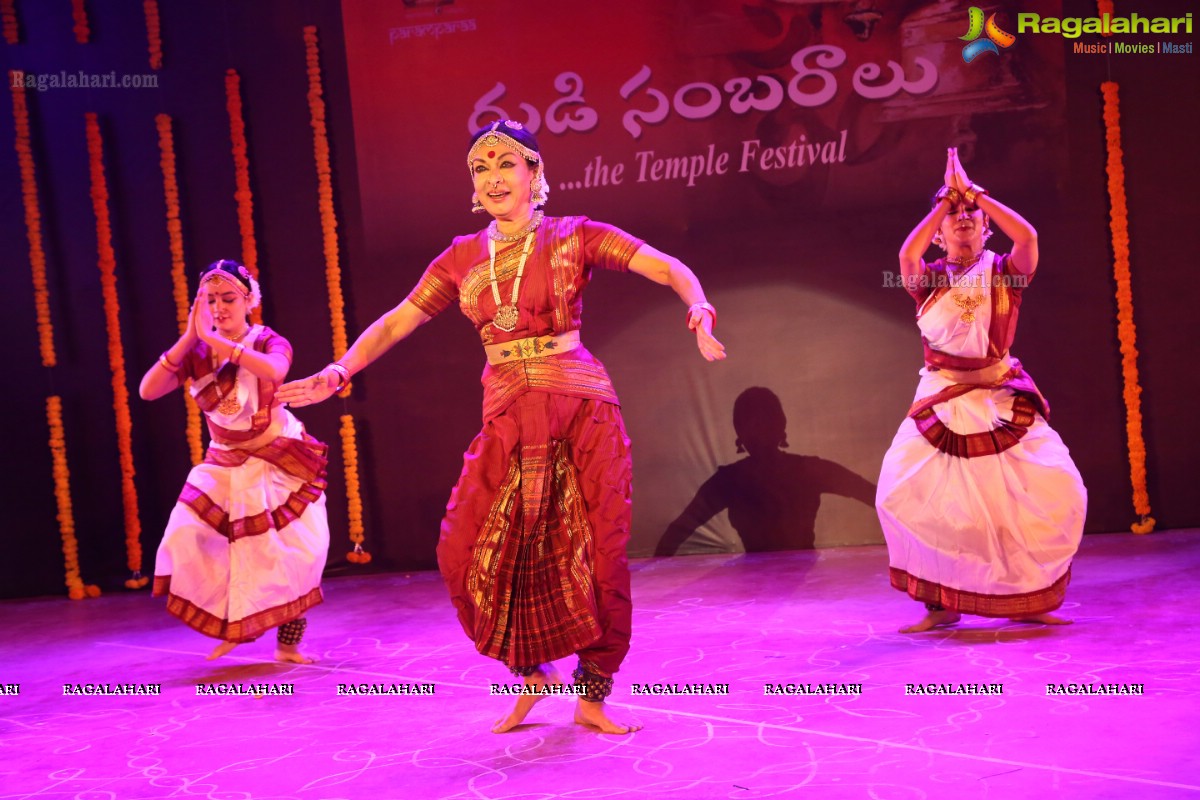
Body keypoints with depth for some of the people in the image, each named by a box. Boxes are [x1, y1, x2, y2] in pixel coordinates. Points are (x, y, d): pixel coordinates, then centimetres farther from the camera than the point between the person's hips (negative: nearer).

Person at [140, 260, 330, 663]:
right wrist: (188, 338, -26)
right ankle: (232, 624, 15)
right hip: (223, 465, 3)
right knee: (187, 539, -8)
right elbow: (148, 391, -18)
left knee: (295, 550, -7)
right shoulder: (195, 351, -5)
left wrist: (214, 339, -39)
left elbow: (274, 371, -38)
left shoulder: (268, 341, -13)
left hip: (279, 461, -3)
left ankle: (288, 643, 10)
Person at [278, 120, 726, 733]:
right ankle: (532, 671, 19)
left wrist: (698, 308, -25)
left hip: (582, 414, -3)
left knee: (597, 555, -2)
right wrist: (338, 372, 3)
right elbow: (397, 322, 14)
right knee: (466, 555, -5)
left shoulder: (574, 238, 1)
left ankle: (592, 695, 18)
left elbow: (670, 269, -5)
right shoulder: (464, 257, 11)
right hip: (506, 423, 3)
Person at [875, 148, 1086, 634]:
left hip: (1003, 401, 0)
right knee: (903, 496, -14)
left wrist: (974, 191, -8)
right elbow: (907, 253, -16)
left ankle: (1029, 599, 7)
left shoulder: (1004, 271, 6)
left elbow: (1027, 236, -15)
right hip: (942, 402, 0)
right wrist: (948, 196, -7)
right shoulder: (927, 278, 6)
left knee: (1055, 492, -11)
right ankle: (941, 603, 1)